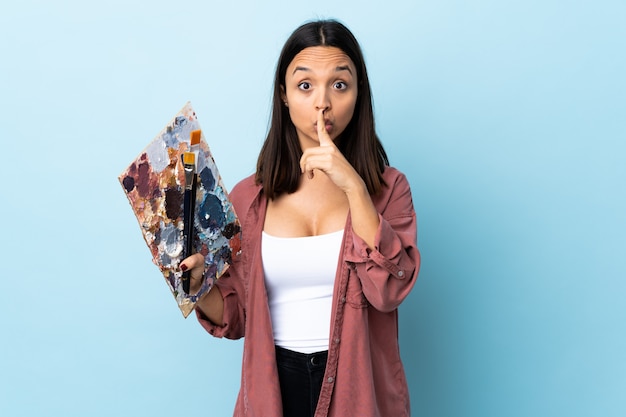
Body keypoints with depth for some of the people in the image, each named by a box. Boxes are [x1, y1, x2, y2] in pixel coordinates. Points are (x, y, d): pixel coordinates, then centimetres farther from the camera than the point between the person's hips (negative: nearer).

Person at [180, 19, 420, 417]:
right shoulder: (249, 197, -1)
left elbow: (389, 289, -18)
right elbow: (236, 316, 4)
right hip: (274, 385, 1)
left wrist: (353, 187, -23)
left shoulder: (387, 187, -4)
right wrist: (198, 286, -15)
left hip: (358, 384, -1)